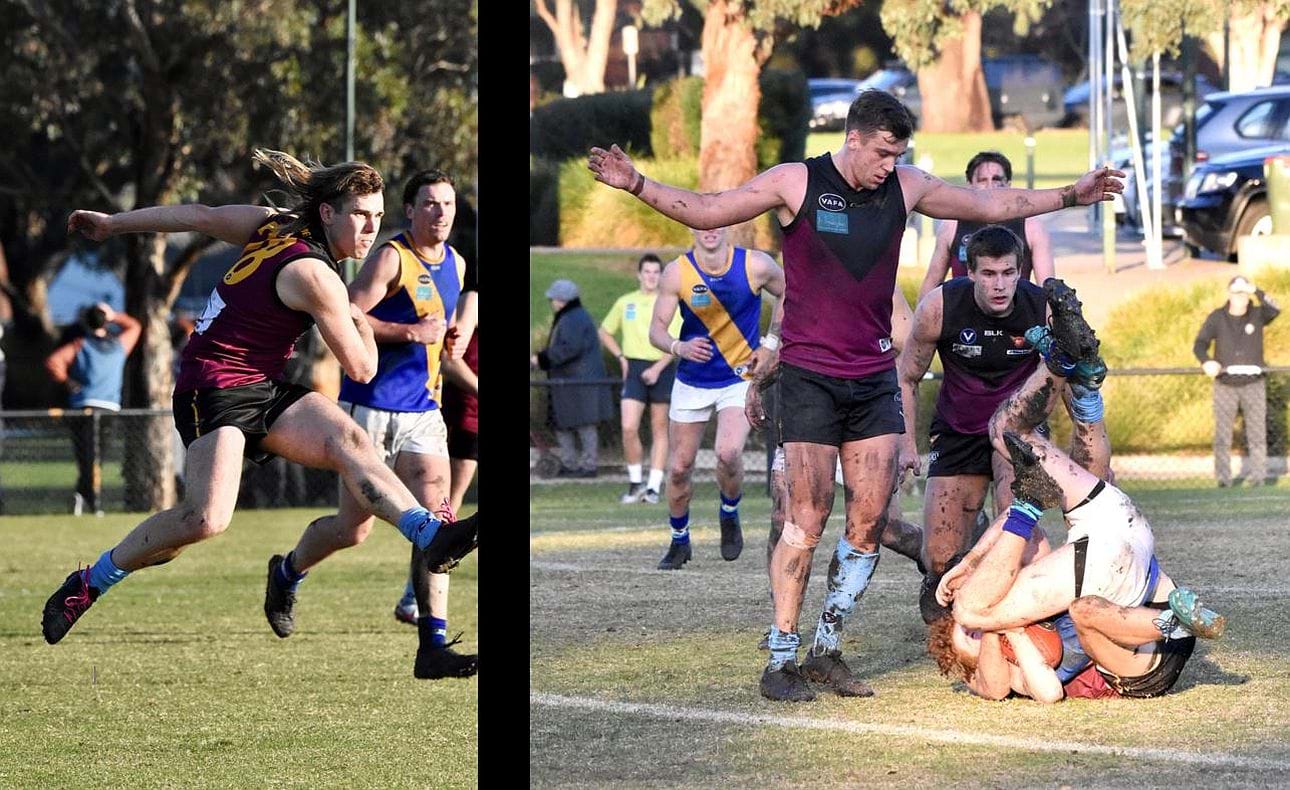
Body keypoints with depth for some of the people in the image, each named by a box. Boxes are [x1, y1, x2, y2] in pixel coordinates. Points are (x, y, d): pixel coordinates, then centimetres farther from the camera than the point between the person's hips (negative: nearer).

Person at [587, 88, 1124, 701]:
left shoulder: (906, 188, 5)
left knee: (869, 522, -1)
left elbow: (992, 206, 17)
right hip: (810, 377, -4)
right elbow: (705, 211, -3)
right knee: (806, 523, -7)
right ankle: (780, 661, -2)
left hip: (875, 377, 4)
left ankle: (827, 647, 10)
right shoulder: (796, 183, -6)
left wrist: (1071, 196, 17)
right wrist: (637, 185, -15)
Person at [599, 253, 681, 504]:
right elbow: (605, 332, 21)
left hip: (662, 369, -1)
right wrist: (621, 357, 7)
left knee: (660, 430, 3)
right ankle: (635, 483, 2)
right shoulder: (625, 303, 9)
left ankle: (654, 486, 8)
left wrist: (658, 368, -19)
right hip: (634, 369, 1)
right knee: (629, 428, -11)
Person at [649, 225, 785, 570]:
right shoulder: (677, 273, -13)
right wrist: (679, 347, -32)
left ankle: (729, 514, 7)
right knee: (680, 467, 4)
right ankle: (679, 541, 27)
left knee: (728, 454, -23)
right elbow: (657, 328, -11)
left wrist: (770, 342, -1)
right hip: (692, 382, 2)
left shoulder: (756, 265, -13)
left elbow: (786, 294, 7)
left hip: (741, 377, -2)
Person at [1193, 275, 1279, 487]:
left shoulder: (1257, 315, 2)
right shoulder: (1217, 318, 1)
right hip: (1225, 384, -1)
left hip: (1253, 384, 1)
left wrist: (1256, 292, -32)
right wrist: (1207, 362, -30)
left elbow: (1274, 310, -19)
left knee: (1257, 430, -1)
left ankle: (1258, 474, 3)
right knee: (1222, 432, -3)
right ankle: (1223, 477, 0)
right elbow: (1200, 344, -8)